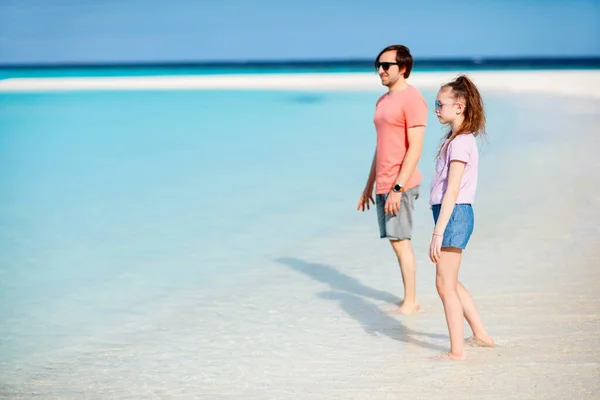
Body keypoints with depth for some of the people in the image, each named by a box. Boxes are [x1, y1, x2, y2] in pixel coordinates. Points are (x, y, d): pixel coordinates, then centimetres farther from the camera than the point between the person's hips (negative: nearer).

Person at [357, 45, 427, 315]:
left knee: (400, 241, -7)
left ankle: (410, 303, 0)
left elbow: (415, 149, -17)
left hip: (400, 185, -9)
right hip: (383, 185, 9)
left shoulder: (412, 99, -12)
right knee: (397, 241, 10)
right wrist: (369, 185, 21)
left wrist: (398, 188, -22)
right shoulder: (382, 101, 17)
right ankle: (410, 299, 17)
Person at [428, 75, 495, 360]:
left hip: (454, 214, -10)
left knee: (445, 284, -5)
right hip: (455, 215, 10)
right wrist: (441, 228, 18)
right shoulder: (458, 139, 14)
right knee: (450, 283, 19)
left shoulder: (460, 142, -16)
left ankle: (457, 351, 1)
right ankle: (480, 334, 29)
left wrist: (438, 232, -22)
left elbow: (452, 191, -21)